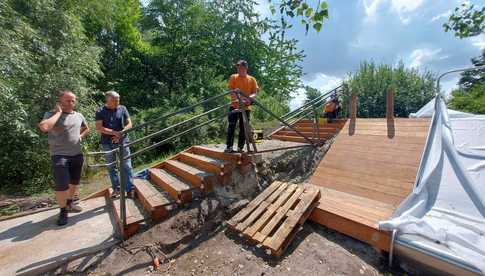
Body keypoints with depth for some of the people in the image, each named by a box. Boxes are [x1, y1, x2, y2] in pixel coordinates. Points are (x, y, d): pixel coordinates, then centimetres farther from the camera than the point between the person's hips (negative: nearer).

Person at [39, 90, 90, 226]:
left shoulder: (79, 115, 9)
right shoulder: (51, 114, -6)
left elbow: (86, 128, 27)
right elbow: (44, 127, -28)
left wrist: (80, 136, 9)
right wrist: (58, 112, -17)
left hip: (77, 154, 5)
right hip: (59, 155, -5)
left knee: (75, 182, 15)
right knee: (62, 185, -7)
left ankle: (70, 202, 36)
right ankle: (63, 210, 12)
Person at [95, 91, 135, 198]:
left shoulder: (122, 109, 2)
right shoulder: (100, 111, -2)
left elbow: (129, 124, 0)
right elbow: (98, 128, -9)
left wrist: (120, 134, -13)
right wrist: (115, 132, -19)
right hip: (107, 144, 1)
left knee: (127, 166, -3)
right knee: (112, 167, 11)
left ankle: (130, 189, 4)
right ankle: (116, 188, 25)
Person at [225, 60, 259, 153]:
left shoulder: (252, 79, 9)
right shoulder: (233, 77, 6)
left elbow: (254, 93, 4)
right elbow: (230, 90, -2)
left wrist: (249, 98, -19)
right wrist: (237, 98, -22)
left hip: (246, 107, 2)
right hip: (234, 106, -2)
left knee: (243, 128, 4)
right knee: (231, 126, -7)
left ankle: (240, 148, 13)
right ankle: (229, 147, -3)